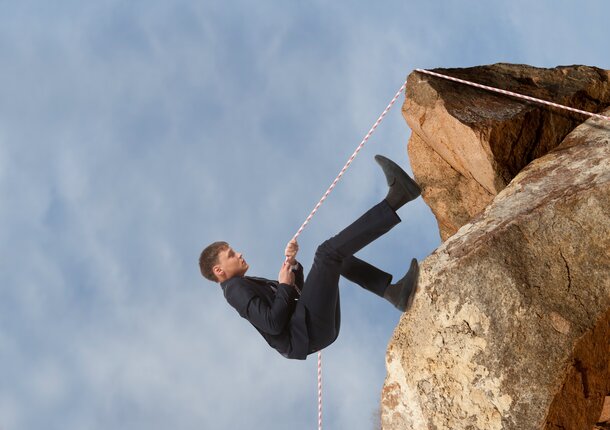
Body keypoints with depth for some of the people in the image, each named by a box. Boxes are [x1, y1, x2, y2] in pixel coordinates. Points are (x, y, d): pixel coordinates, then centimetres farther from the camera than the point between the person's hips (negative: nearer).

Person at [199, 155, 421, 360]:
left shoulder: (248, 285, 26)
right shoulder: (236, 289, -6)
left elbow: (297, 292, 26)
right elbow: (273, 324, -20)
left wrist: (292, 264, 9)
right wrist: (285, 286, -7)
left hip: (320, 328, 10)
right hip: (304, 335, -10)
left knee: (336, 257, 23)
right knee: (328, 252, -17)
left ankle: (393, 292, 0)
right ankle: (394, 200, -24)